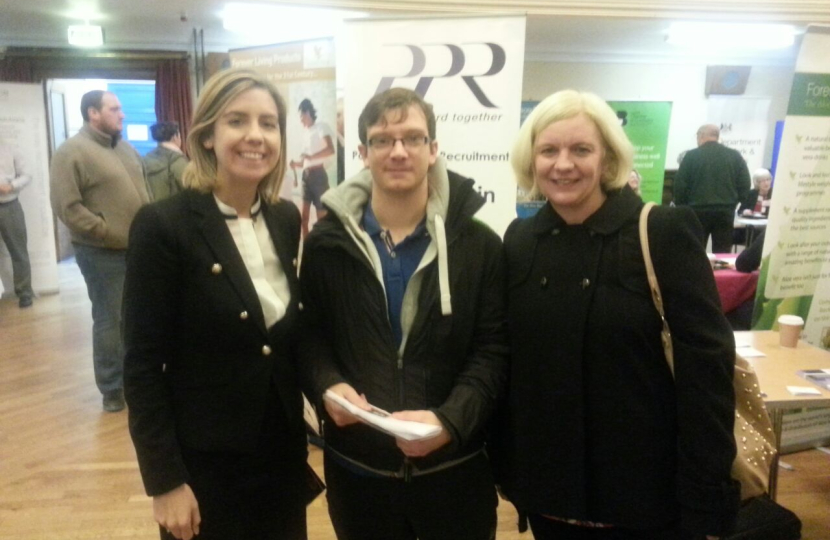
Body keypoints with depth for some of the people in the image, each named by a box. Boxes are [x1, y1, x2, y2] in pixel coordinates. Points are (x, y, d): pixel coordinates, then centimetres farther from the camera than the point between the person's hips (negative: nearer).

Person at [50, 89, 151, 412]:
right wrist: (109, 234, -17)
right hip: (103, 253, -7)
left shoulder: (125, 148, 14)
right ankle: (112, 389, 17)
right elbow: (67, 207, -17)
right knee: (110, 321, 2)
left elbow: (143, 191, 20)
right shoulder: (72, 152, -10)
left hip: (139, 249, 7)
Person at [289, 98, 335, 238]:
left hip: (318, 174, -7)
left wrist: (311, 156, -19)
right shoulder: (307, 132, 20)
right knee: (304, 215, 3)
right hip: (306, 175, 7)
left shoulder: (321, 126, 0)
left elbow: (330, 149, -16)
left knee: (322, 215, -4)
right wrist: (297, 164, 1)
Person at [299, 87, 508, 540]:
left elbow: (492, 352, -6)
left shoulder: (479, 246, -3)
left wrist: (450, 420, -21)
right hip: (357, 469, 1)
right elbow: (309, 336, 5)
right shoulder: (326, 244, -1)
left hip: (453, 469, 0)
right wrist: (328, 385, -15)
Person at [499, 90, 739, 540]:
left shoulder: (664, 232, -12)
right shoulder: (519, 240, -1)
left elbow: (707, 368, -13)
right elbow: (508, 359, 3)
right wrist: (504, 462, 4)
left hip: (643, 492, -3)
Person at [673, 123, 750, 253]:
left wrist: (681, 207, 6)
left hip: (698, 211, -2)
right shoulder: (735, 156, 8)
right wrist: (735, 202, 15)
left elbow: (680, 184, -3)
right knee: (722, 255, 5)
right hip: (725, 211, 2)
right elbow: (745, 184, 6)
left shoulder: (691, 156, -1)